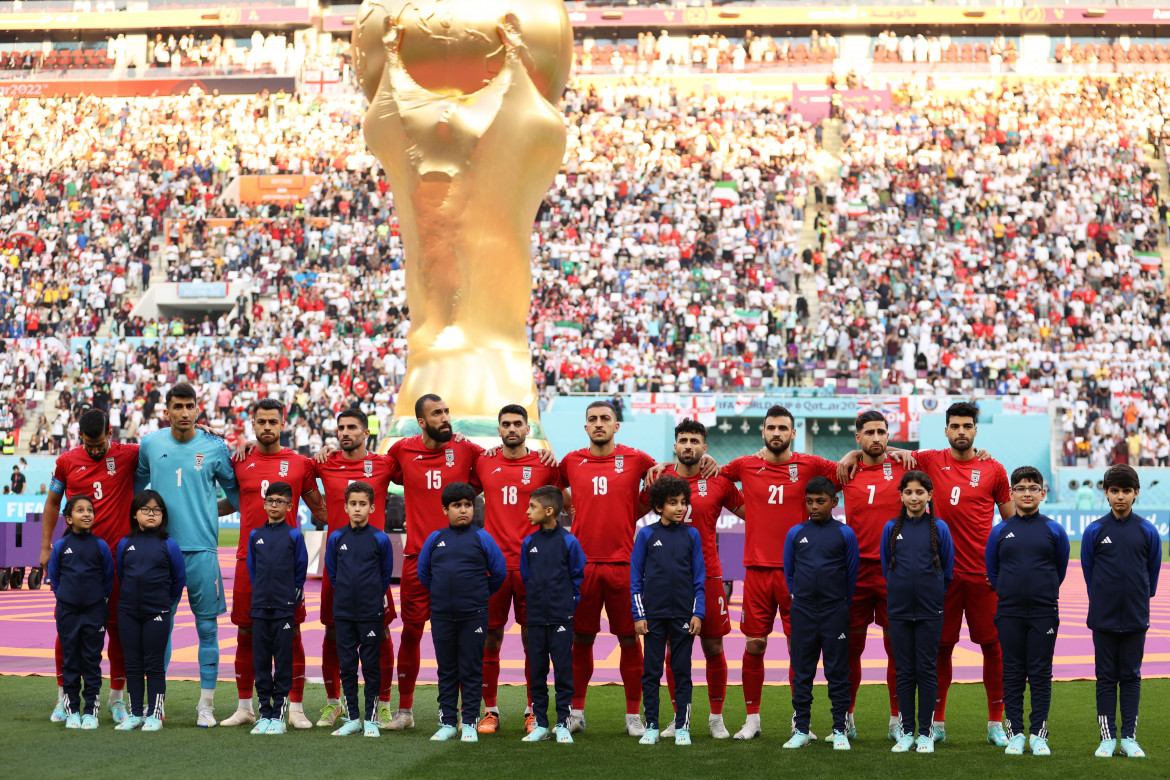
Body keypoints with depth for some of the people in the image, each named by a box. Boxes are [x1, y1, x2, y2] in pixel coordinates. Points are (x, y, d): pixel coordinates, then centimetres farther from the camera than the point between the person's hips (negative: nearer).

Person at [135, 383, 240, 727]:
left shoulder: (215, 447, 1)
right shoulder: (150, 444, 6)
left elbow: (235, 491, 13)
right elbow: (136, 485, 21)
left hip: (201, 548, -1)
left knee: (207, 626, 0)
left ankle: (206, 704, 7)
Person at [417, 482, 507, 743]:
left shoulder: (482, 538, -3)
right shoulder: (435, 538, 4)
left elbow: (499, 572, 4)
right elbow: (423, 572, 16)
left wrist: (480, 594, 9)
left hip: (474, 615, -2)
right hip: (442, 614, 2)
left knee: (471, 671, 3)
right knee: (446, 670, 9)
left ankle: (470, 723, 9)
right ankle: (447, 723, 16)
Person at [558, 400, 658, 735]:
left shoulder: (635, 460, 2)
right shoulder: (571, 462, 8)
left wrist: (635, 513, 7)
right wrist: (574, 511, 13)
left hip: (623, 563, -1)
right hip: (583, 562, 1)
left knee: (630, 640, 2)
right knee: (581, 640, 6)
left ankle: (633, 715, 10)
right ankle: (576, 712, 16)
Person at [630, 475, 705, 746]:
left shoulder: (691, 535, 3)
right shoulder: (646, 535, 0)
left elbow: (699, 578, 6)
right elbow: (635, 576, 2)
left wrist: (698, 614, -1)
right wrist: (638, 615, -2)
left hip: (683, 615, 1)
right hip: (654, 614, -1)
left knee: (682, 671, 5)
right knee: (651, 672, 4)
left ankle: (682, 727, 11)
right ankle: (651, 726, 11)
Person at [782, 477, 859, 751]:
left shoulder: (845, 534, -1)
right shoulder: (795, 533, 4)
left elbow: (852, 573, 6)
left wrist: (841, 603, 9)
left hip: (835, 612, -2)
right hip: (803, 613, 2)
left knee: (837, 672, 2)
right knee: (802, 673, 6)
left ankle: (840, 730, 8)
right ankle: (801, 730, 12)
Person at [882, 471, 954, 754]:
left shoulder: (939, 528, -1)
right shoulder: (891, 528, 3)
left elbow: (948, 570, 6)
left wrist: (932, 595, 8)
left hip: (930, 611, -1)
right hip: (899, 610, 1)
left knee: (927, 671, 2)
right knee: (904, 672, 6)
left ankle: (925, 733, 8)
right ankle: (906, 733, 12)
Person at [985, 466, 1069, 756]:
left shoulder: (1054, 530, 2)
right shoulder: (1000, 531, 4)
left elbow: (1061, 569, 14)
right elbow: (992, 571, 13)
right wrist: (1010, 593, 11)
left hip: (1044, 613, -1)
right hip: (1009, 614, 1)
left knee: (1041, 675, 2)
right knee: (1013, 675, 4)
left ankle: (1039, 735, 8)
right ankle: (1015, 734, 10)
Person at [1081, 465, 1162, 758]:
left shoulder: (1147, 532, -1)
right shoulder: (1094, 531, -2)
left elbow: (1153, 572, 10)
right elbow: (1088, 572, 7)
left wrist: (1140, 599, 13)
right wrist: (1102, 602, 10)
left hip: (1135, 618, 0)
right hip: (1103, 618, 0)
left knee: (1131, 677, 6)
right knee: (1106, 677, 5)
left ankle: (1129, 737, 12)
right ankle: (1108, 737, 10)